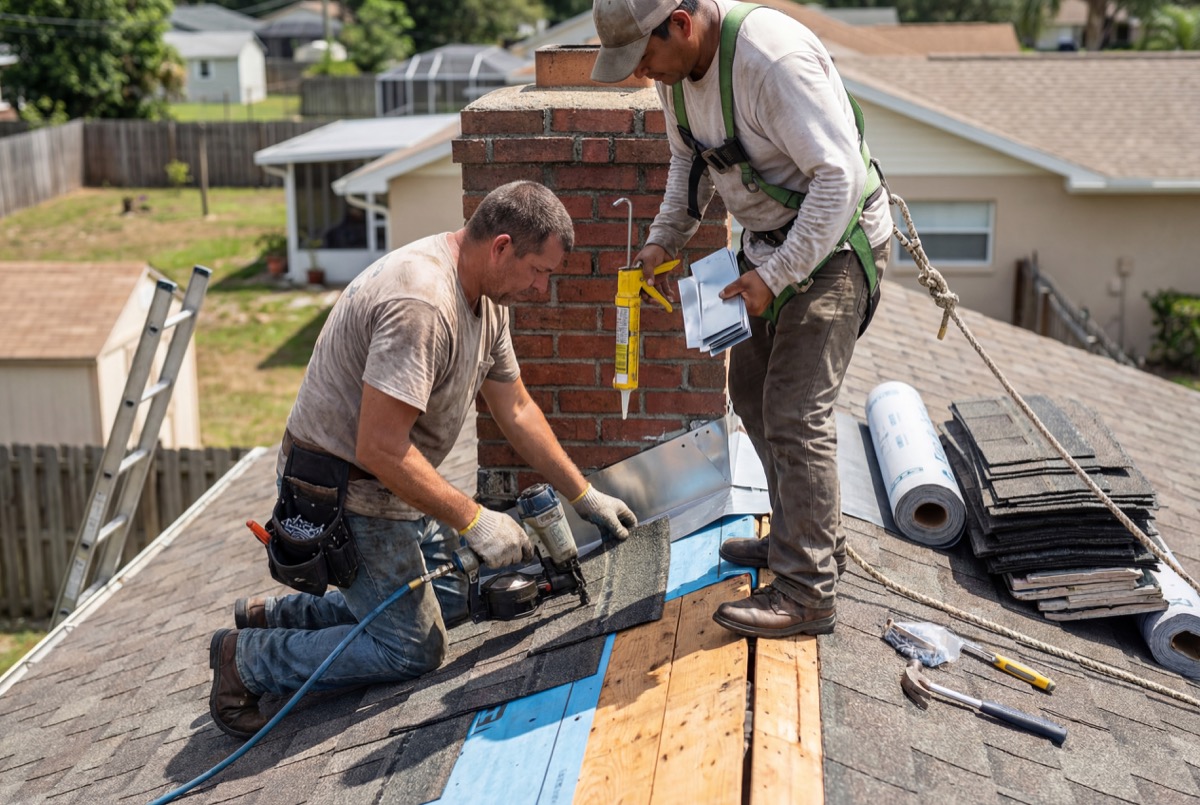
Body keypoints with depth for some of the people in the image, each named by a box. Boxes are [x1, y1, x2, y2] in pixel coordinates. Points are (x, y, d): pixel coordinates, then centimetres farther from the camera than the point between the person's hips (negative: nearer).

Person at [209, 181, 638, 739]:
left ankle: (279, 614, 23)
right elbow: (380, 449, -32)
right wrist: (472, 521, -26)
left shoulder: (487, 295, 3)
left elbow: (515, 408, 10)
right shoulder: (420, 304, -31)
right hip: (345, 493, -10)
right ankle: (248, 658, 9)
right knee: (412, 648, -2)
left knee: (453, 594, 18)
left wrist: (584, 496, 9)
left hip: (394, 482, 10)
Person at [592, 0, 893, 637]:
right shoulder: (675, 64, -2)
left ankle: (806, 591, -3)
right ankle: (810, 535, 33)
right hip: (769, 239, 9)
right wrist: (665, 238, 1)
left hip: (835, 242, -9)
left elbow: (838, 176, -29)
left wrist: (775, 275, -30)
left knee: (794, 412, -12)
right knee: (752, 390, 17)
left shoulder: (776, 59, -30)